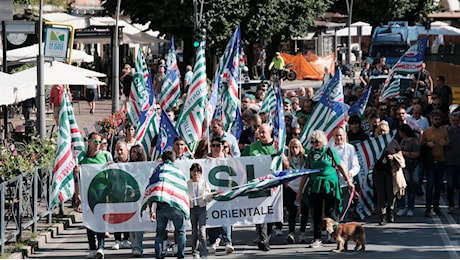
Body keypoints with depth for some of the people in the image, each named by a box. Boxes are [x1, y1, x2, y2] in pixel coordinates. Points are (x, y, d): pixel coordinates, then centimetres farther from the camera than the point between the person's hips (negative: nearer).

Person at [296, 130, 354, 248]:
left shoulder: (330, 152, 2)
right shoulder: (311, 155, 10)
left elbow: (340, 167, 8)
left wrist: (349, 181, 6)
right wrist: (300, 191, 11)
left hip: (329, 185, -3)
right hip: (315, 186, 3)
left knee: (330, 212, -5)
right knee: (316, 213, 4)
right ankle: (317, 239, 9)